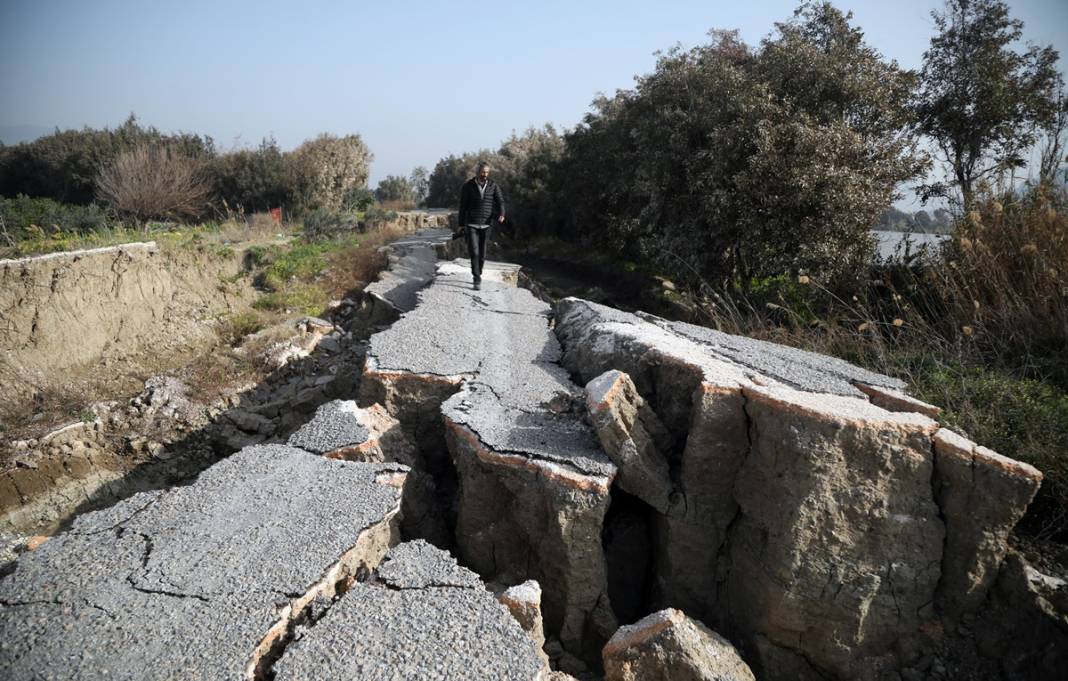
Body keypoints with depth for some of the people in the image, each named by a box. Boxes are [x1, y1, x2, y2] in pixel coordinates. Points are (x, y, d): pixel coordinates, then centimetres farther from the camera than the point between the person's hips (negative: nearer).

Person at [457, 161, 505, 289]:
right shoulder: (468, 186, -2)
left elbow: (500, 201, -8)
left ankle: (477, 275, 27)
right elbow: (463, 206, 1)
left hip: (486, 225, 2)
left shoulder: (493, 186, 3)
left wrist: (501, 214, -27)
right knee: (474, 252, -14)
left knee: (482, 254, 9)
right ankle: (477, 279, -11)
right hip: (471, 225, -2)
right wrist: (461, 223, 2)